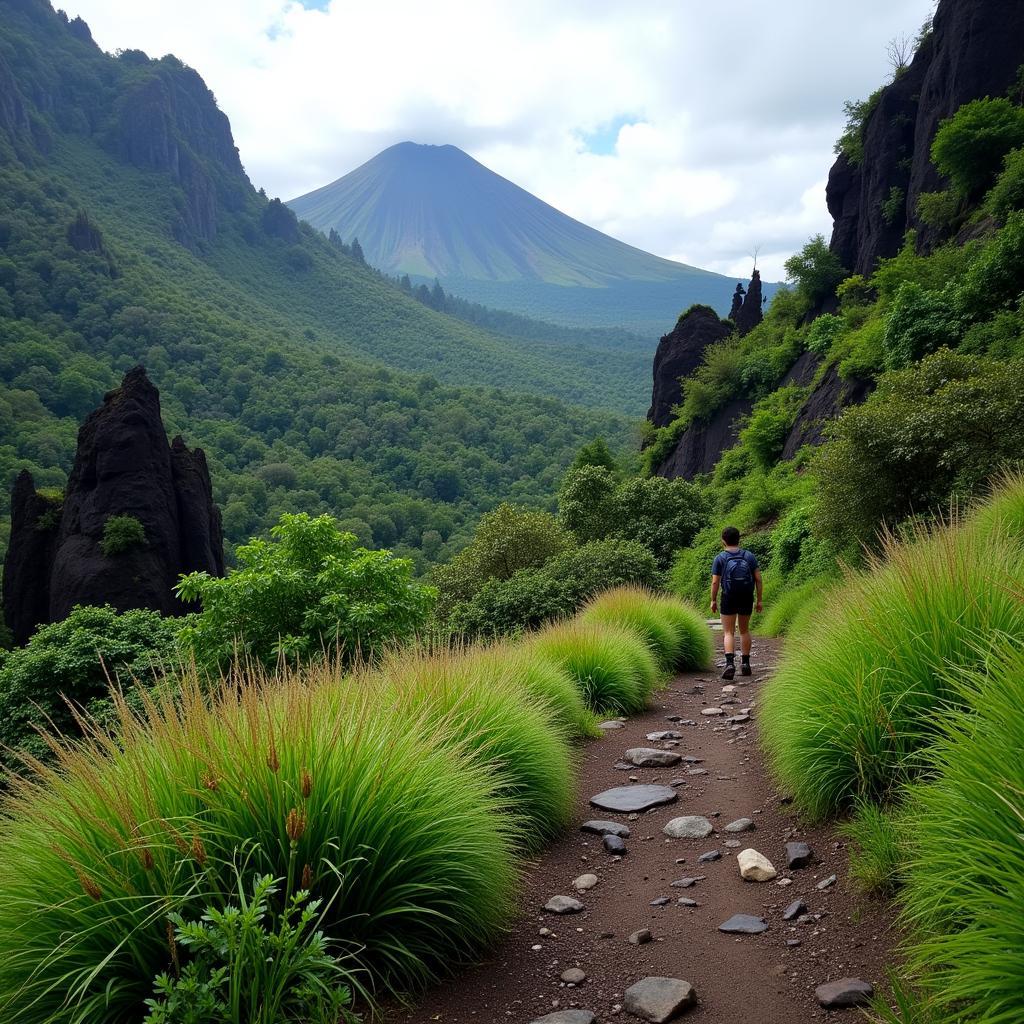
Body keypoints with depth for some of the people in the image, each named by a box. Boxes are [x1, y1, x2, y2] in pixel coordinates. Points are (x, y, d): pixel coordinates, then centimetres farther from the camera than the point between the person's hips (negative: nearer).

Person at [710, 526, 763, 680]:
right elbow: (758, 578, 0)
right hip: (747, 598, 3)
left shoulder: (720, 558, -4)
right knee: (744, 630, 18)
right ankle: (745, 664, 19)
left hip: (729, 599, -3)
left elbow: (715, 582, -7)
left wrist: (713, 601, 4)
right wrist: (759, 600, 6)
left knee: (729, 633, 1)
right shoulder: (749, 556, 3)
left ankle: (730, 663, -18)